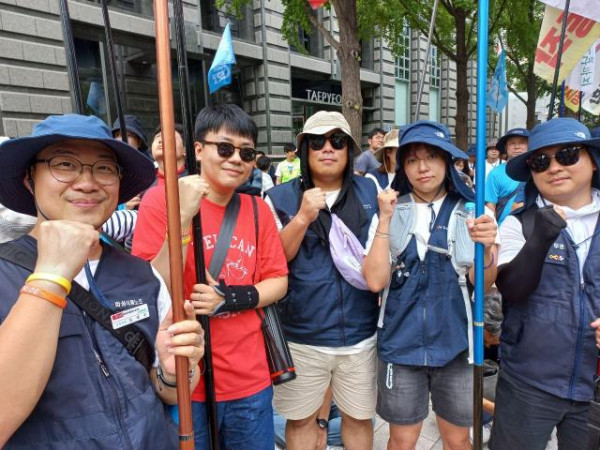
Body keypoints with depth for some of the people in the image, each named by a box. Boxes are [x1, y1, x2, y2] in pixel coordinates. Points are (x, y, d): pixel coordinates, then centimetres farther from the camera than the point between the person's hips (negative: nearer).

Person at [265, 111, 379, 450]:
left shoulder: (370, 191, 2)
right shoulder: (281, 197, -4)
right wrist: (303, 218, -20)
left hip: (361, 332, 2)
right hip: (301, 335, -1)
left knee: (360, 416, 20)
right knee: (301, 419, 17)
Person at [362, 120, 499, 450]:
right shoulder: (390, 212, -4)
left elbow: (482, 282, -11)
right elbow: (375, 281, -14)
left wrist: (487, 247, -30)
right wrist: (385, 219, -20)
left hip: (455, 344, 1)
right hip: (401, 343, 0)